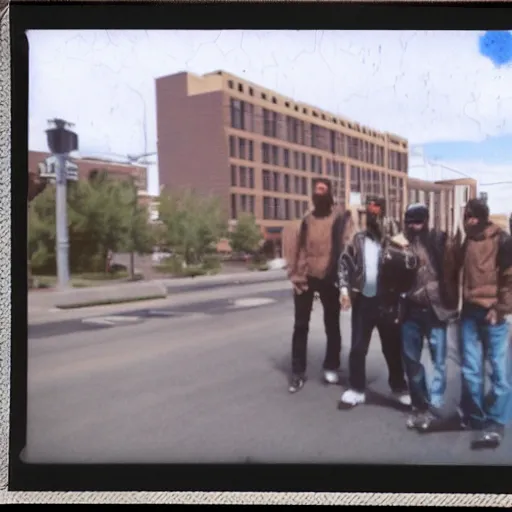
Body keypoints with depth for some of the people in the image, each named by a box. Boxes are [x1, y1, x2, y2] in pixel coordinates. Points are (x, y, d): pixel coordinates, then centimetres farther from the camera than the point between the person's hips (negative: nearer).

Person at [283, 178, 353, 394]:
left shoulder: (340, 218, -3)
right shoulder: (306, 219, 8)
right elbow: (293, 248, 8)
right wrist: (294, 273, -1)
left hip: (329, 279, -2)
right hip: (306, 278, 3)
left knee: (332, 326, 11)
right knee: (300, 326, 5)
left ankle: (331, 367, 26)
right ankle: (298, 372, 13)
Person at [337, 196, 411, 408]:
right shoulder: (359, 239, 3)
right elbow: (345, 262, 6)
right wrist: (344, 289, -4)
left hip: (387, 301, -2)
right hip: (362, 300, 2)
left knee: (393, 347, 11)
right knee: (358, 347, 9)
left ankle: (399, 387, 29)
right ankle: (357, 389, 22)